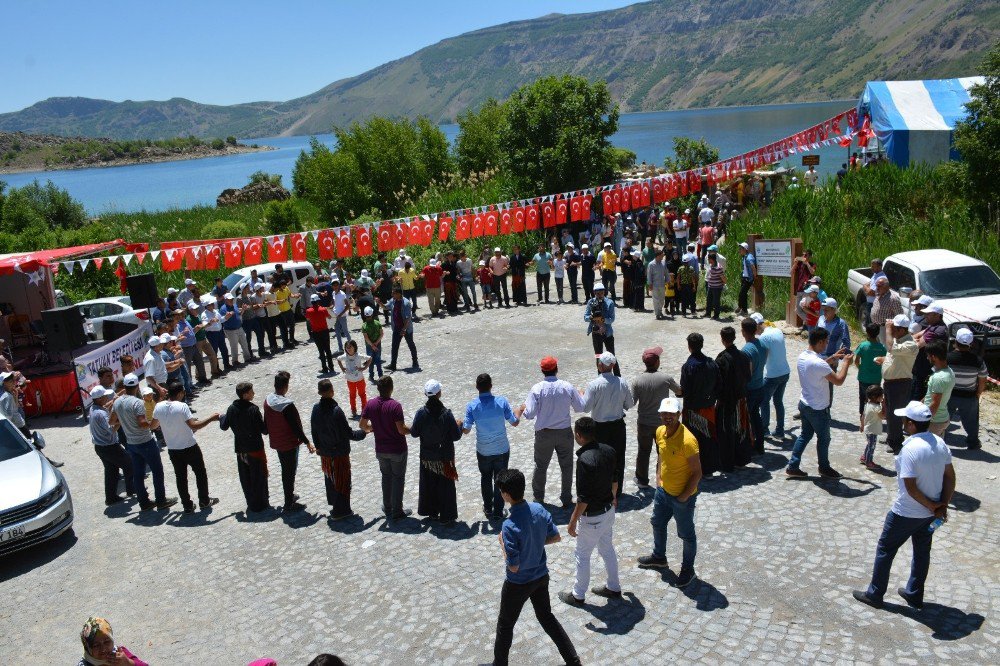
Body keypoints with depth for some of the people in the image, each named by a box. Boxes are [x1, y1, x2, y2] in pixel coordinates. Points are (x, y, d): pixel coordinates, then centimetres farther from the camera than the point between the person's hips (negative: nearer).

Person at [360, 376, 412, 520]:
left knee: (386, 477, 21)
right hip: (397, 450, -5)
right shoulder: (395, 406, -22)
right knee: (398, 478, 9)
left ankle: (387, 509, 30)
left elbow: (362, 425, 2)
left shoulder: (370, 404, -6)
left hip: (380, 450, 5)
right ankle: (397, 512, 16)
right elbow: (401, 430, -24)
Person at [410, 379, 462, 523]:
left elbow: (414, 433, -4)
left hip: (427, 457, 2)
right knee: (445, 486, 12)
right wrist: (459, 426, 3)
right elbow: (456, 436, -17)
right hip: (445, 457, -2)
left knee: (428, 484, 20)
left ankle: (431, 512, 32)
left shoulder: (421, 413, -14)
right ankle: (446, 515, 21)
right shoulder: (446, 413, -21)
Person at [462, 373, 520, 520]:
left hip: (483, 451, 1)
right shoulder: (502, 401, -15)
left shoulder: (472, 406, -14)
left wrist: (460, 424, 11)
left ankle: (488, 508, 33)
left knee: (486, 479, 22)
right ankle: (498, 511, 20)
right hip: (502, 450, -1)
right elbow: (515, 422, -7)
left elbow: (466, 430, -12)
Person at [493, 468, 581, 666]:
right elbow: (556, 537, 1)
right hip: (541, 576, 6)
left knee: (505, 625, 17)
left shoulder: (510, 526, -32)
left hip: (518, 584, -6)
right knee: (546, 616, 27)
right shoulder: (539, 509, -13)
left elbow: (513, 567, -26)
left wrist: (502, 543, -12)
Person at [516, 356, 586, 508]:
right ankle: (566, 499, 26)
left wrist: (522, 409, 4)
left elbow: (529, 414, -18)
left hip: (544, 434, -1)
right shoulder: (568, 387, -11)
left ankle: (538, 498, 30)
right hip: (564, 432, 1)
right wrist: (581, 395, 18)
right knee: (566, 466, 17)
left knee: (541, 466, 17)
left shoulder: (537, 389, -16)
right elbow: (581, 407, -2)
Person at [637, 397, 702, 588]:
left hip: (682, 497, -8)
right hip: (663, 491, 8)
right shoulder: (660, 432, -6)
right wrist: (658, 477, 5)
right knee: (658, 524, 26)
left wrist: (683, 497, -18)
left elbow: (697, 473, -22)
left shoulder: (687, 440, -29)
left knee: (686, 534, 12)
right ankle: (659, 557, 49)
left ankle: (688, 569, 33)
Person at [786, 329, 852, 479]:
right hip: (818, 409, -8)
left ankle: (792, 466, 20)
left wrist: (833, 358, 14)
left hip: (804, 404, 8)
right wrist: (846, 362, -12)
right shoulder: (818, 363, -29)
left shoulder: (802, 357, -1)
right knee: (824, 438, 13)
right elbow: (838, 381, -24)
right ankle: (824, 468, 30)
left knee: (805, 435, 19)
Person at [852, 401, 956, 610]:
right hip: (930, 513, 7)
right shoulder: (939, 443, -3)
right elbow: (950, 477, 3)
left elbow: (911, 488, -25)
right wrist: (943, 505, 1)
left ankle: (874, 594, 21)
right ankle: (914, 595, 36)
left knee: (885, 549, 10)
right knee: (922, 551, 21)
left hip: (907, 513, -7)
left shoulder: (910, 449, -26)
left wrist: (932, 506, -12)